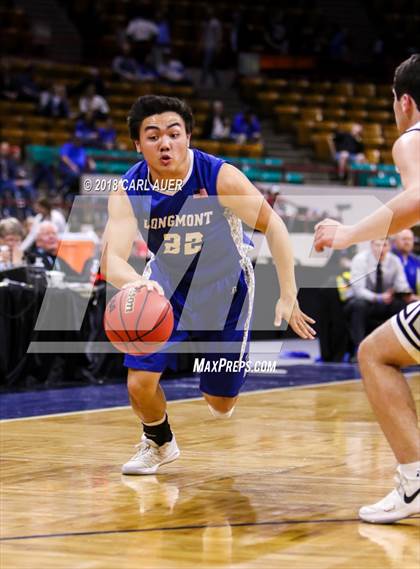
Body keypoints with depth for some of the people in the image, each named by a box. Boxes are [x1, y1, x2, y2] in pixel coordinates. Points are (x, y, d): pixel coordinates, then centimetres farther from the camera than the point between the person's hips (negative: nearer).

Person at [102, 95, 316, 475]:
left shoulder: (221, 177, -28)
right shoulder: (128, 191, -22)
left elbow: (273, 227, -18)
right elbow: (112, 258, -34)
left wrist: (288, 296, -22)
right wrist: (134, 282, -58)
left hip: (224, 288, -1)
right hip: (167, 286, 1)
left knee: (221, 404, 5)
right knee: (140, 382, -13)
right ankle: (159, 443, 21)